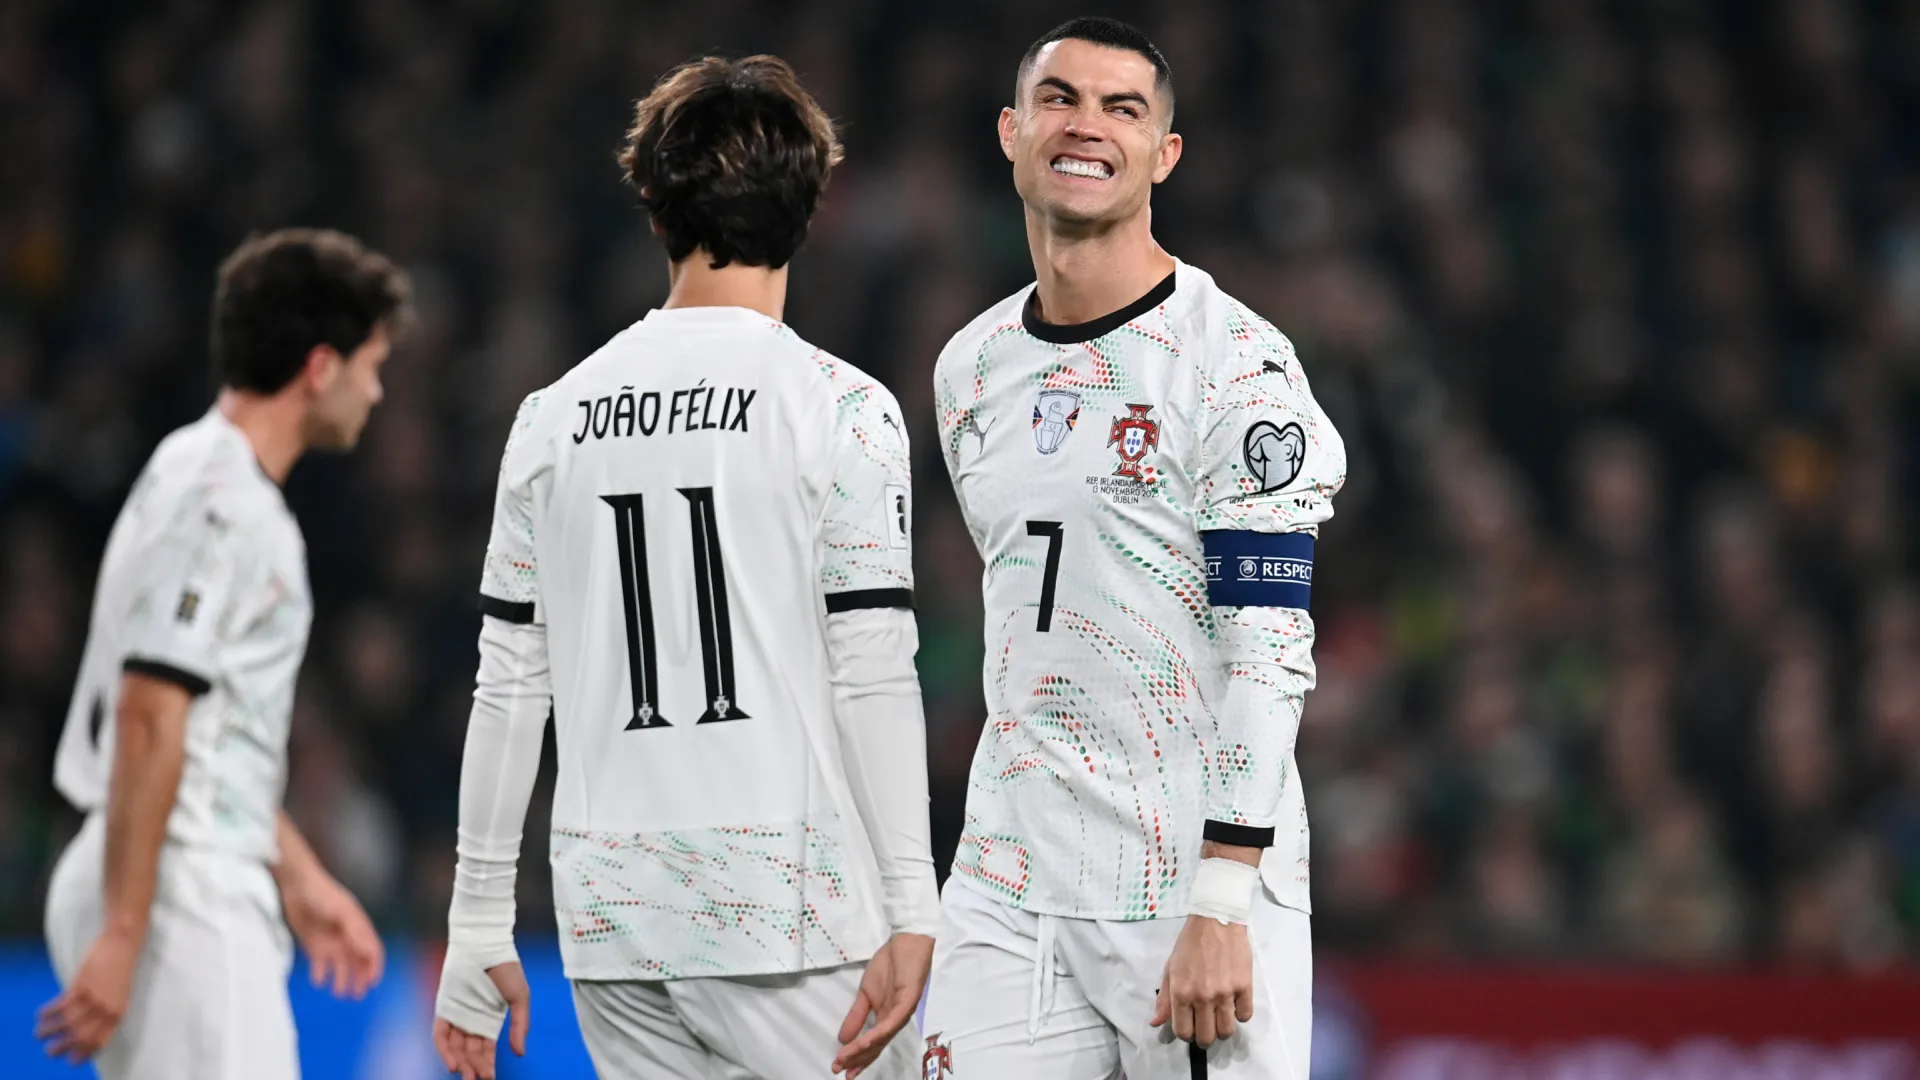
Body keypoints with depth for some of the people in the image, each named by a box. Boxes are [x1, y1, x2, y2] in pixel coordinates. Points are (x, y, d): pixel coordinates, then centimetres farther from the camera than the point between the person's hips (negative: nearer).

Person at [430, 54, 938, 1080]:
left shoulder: (554, 417, 9)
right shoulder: (840, 407, -4)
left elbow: (509, 688, 10)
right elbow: (871, 675, -9)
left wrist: (478, 928, 15)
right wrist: (910, 912, -6)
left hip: (611, 918, 5)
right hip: (786, 915, -5)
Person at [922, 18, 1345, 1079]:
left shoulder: (1233, 363, -8)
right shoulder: (971, 371, 13)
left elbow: (1268, 652, -13)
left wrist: (1221, 909, -19)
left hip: (1194, 874, -6)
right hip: (1010, 890, 6)